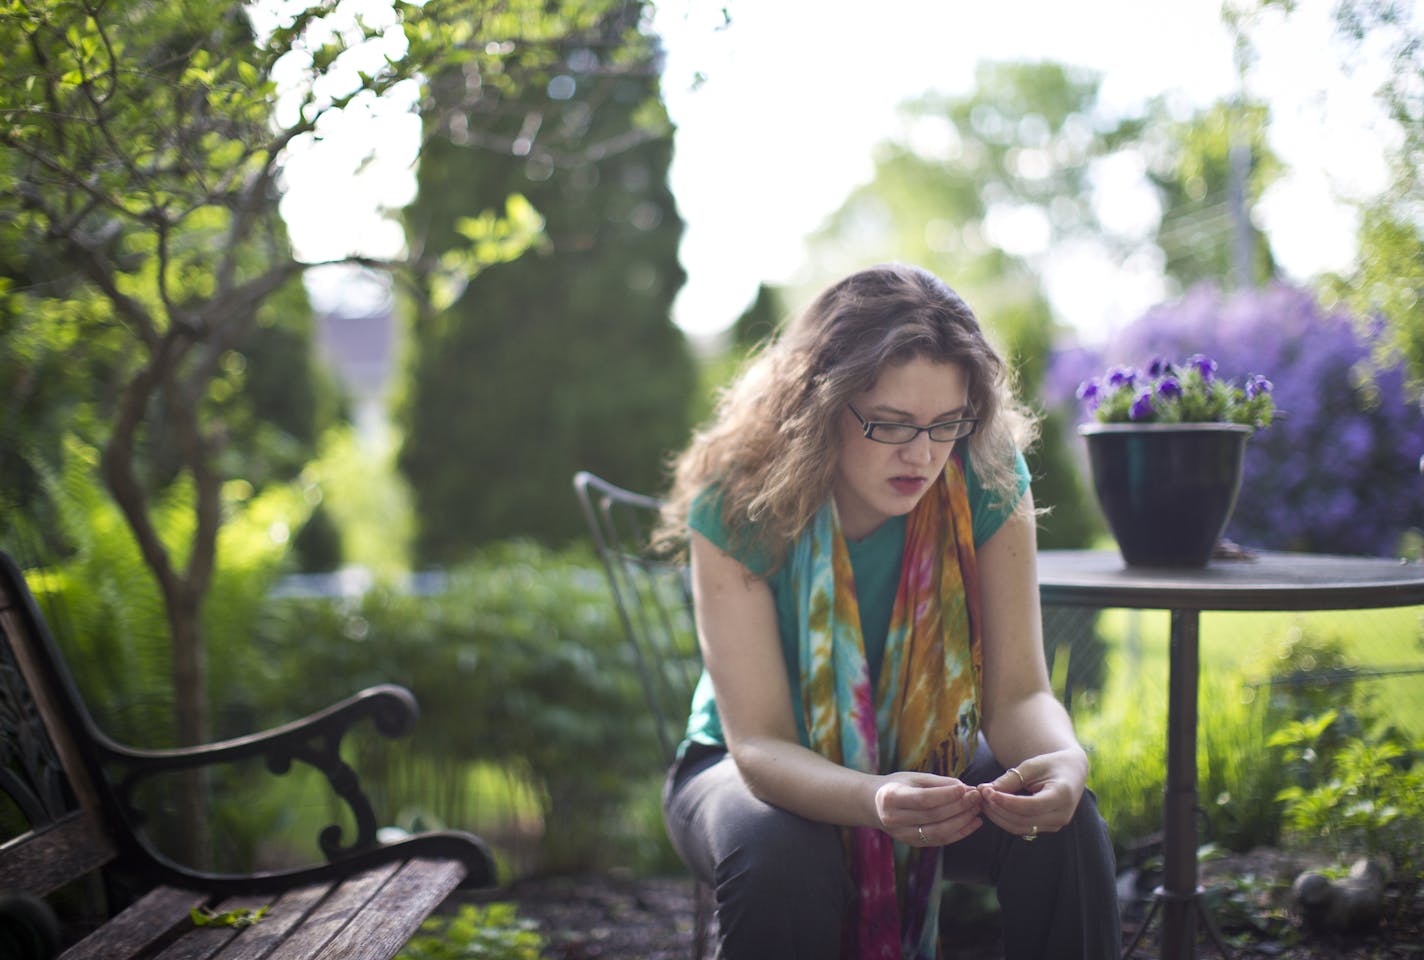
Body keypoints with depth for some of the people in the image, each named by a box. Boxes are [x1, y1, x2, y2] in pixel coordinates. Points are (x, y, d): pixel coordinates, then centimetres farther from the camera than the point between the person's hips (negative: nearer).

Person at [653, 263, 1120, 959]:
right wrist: (876, 800, -50)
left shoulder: (987, 480, -18)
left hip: (929, 761, 2)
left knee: (1067, 828, -26)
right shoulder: (739, 503, -27)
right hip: (752, 770, -2)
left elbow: (1018, 691, -18)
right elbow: (759, 743, -29)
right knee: (780, 863, -35)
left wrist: (1063, 757, -43)